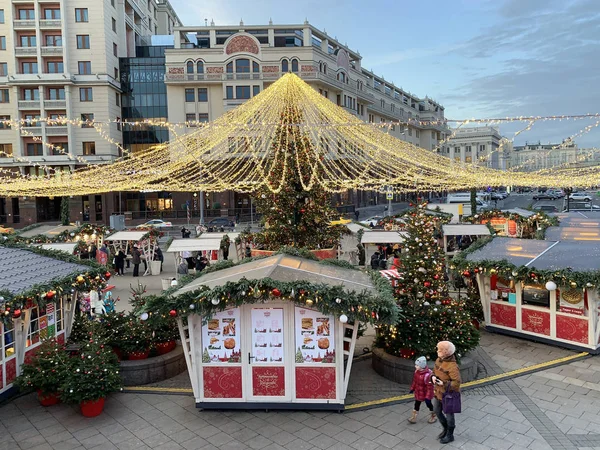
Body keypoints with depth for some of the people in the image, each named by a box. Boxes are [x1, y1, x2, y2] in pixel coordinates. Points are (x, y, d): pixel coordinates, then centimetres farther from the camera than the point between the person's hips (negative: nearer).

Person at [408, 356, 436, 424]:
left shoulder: (428, 375, -34)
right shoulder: (417, 371, -10)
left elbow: (430, 387, -27)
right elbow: (414, 380, 8)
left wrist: (428, 397, -23)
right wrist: (412, 388, 17)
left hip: (425, 394, -6)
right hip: (418, 393, 6)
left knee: (429, 404, 18)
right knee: (416, 405, 16)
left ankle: (433, 416, 41)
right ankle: (414, 417, 30)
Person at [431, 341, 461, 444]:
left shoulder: (452, 366, -31)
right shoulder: (439, 360, -6)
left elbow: (456, 383, -29)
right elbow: (435, 371, 9)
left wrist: (443, 384, -29)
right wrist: (433, 376, -11)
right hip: (438, 392, 8)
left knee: (448, 415, 13)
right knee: (437, 411, 23)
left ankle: (450, 435, 36)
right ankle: (445, 429, 47)